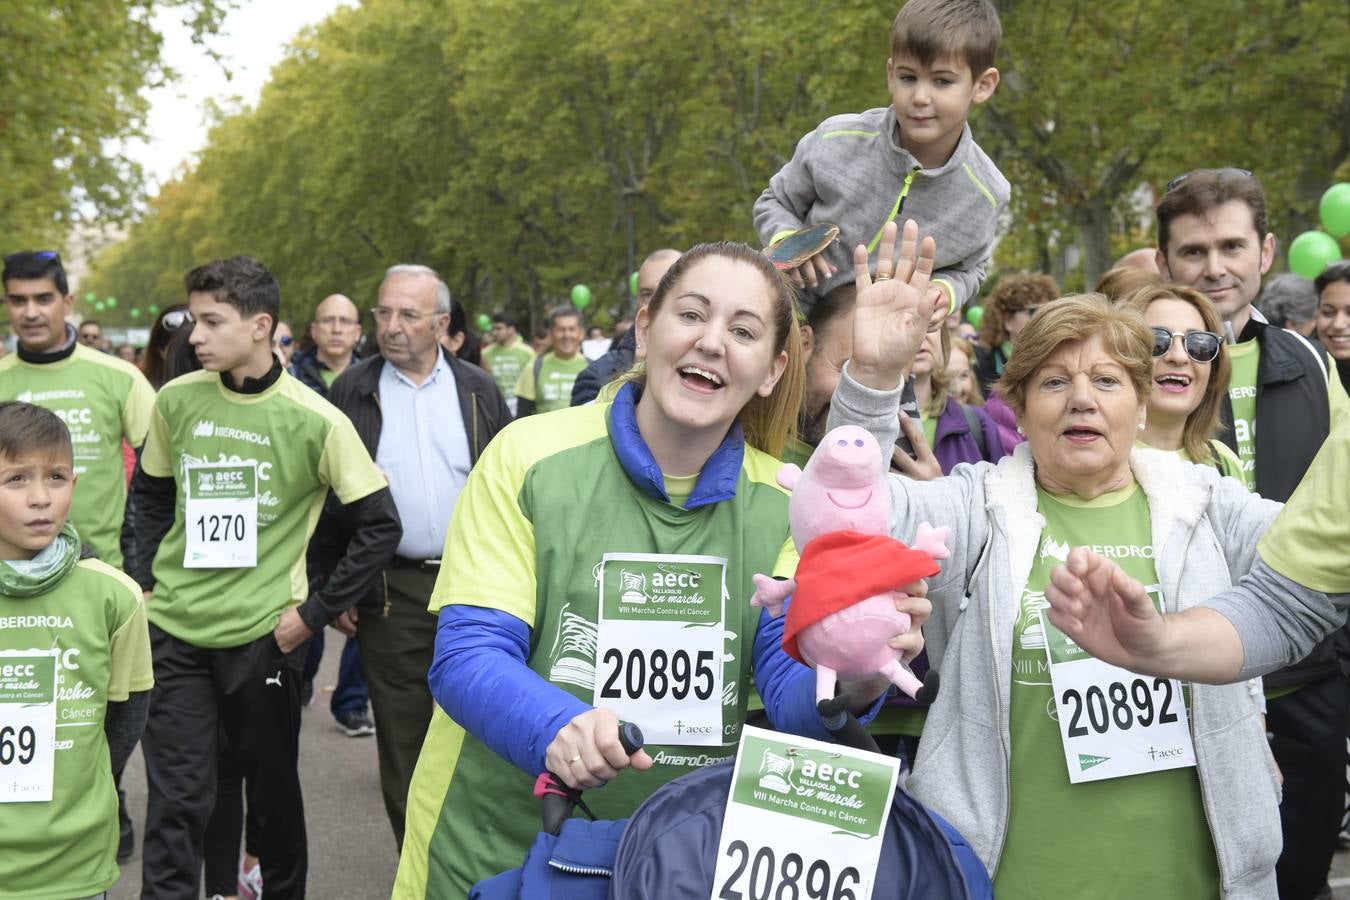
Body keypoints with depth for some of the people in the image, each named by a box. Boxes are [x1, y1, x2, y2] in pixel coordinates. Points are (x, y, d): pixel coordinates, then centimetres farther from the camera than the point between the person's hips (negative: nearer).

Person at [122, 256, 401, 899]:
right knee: (176, 798, 1)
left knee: (273, 788, 13)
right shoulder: (175, 401, 0)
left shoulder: (314, 420, -10)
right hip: (174, 631, 2)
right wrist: (145, 580, 7)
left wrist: (315, 612, -8)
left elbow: (381, 527, -6)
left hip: (263, 636, -2)